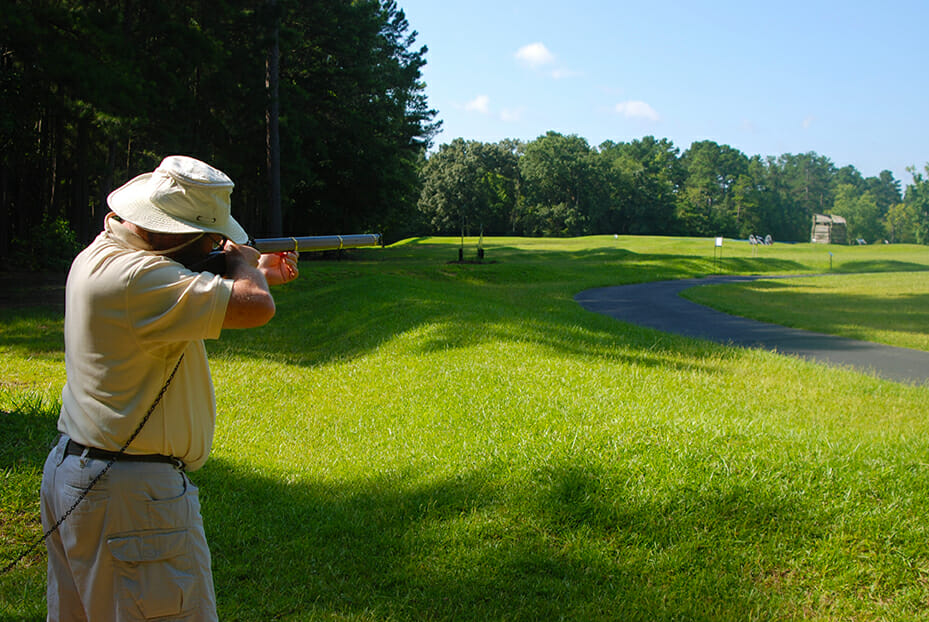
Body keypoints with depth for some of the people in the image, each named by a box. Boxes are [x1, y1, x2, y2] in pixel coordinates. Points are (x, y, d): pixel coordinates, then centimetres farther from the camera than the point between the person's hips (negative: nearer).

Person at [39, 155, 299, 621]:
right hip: (129, 495, -11)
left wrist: (258, 275, 19)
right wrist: (242, 263, -7)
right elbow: (255, 308, -28)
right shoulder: (133, 276, -24)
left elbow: (187, 301, 25)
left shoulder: (102, 254, 9)